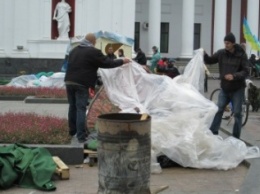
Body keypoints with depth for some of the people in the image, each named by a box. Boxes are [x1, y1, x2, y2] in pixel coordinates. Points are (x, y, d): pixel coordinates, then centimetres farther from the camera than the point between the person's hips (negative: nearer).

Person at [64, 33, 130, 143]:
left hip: (69, 81, 7)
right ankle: (81, 136, -7)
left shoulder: (74, 50, 17)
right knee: (81, 109, -5)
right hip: (81, 84, -7)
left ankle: (72, 130, 28)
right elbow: (107, 63, -4)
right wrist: (122, 61, 8)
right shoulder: (93, 52, -7)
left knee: (72, 106, 18)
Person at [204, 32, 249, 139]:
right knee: (218, 110, 2)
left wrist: (234, 76, -28)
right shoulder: (221, 53, -1)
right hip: (224, 88, 3)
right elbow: (210, 61, 7)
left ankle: (236, 137, 10)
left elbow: (246, 71, -12)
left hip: (237, 89, -3)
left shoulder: (241, 55, -10)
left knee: (237, 113, 1)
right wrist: (204, 55, -14)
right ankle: (213, 132, 10)